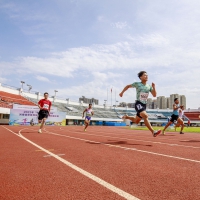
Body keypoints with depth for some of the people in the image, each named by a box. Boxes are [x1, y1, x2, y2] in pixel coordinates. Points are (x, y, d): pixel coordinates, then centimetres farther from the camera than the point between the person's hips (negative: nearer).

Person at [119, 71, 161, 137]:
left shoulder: (149, 86, 10)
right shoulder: (137, 84, -2)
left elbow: (154, 95, 6)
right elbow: (128, 86, 12)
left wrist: (154, 88, -7)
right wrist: (122, 92, 15)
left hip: (144, 105, 6)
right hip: (138, 104, -6)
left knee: (136, 121, 14)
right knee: (145, 116, -30)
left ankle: (127, 117, 41)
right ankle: (153, 132, -30)